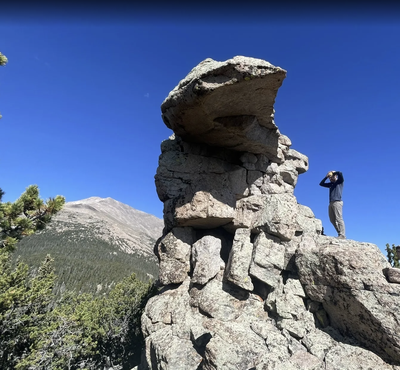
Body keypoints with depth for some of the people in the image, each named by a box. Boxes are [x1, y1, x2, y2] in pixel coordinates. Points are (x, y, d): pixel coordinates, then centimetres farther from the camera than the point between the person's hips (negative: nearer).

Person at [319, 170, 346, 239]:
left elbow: (340, 173, -11)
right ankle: (340, 233, 6)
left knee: (338, 219, -13)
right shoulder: (331, 184, 24)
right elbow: (321, 184, 31)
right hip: (331, 203, 7)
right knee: (332, 220, 3)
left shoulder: (339, 181, 7)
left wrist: (334, 172, 8)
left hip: (337, 202, -7)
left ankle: (342, 235, -13)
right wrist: (326, 177, 22)